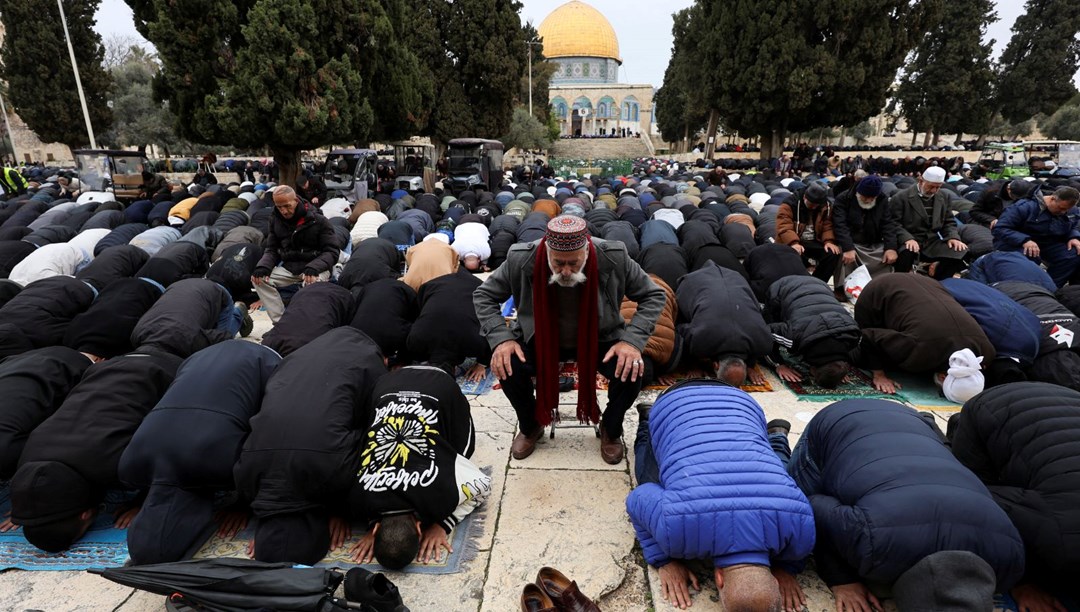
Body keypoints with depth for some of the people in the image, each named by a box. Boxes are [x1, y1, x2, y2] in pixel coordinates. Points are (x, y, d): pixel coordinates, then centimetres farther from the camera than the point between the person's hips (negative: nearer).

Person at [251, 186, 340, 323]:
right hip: (288, 267, 6)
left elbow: (332, 251, -11)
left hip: (316, 269, -5)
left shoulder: (318, 220, -10)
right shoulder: (276, 220, 5)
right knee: (259, 279, -16)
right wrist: (262, 266, -12)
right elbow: (272, 250, 11)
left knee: (311, 283, -38)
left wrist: (313, 268, -29)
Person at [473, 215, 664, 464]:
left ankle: (611, 431, 10)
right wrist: (501, 338, -25)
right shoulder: (521, 260, -24)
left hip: (598, 338, 0)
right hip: (541, 338, 1)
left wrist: (632, 340, -27)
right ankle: (530, 428, 9)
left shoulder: (614, 259, -25)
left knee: (632, 372, -26)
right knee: (508, 367, -27)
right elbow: (484, 296, -9)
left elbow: (653, 296, -13)